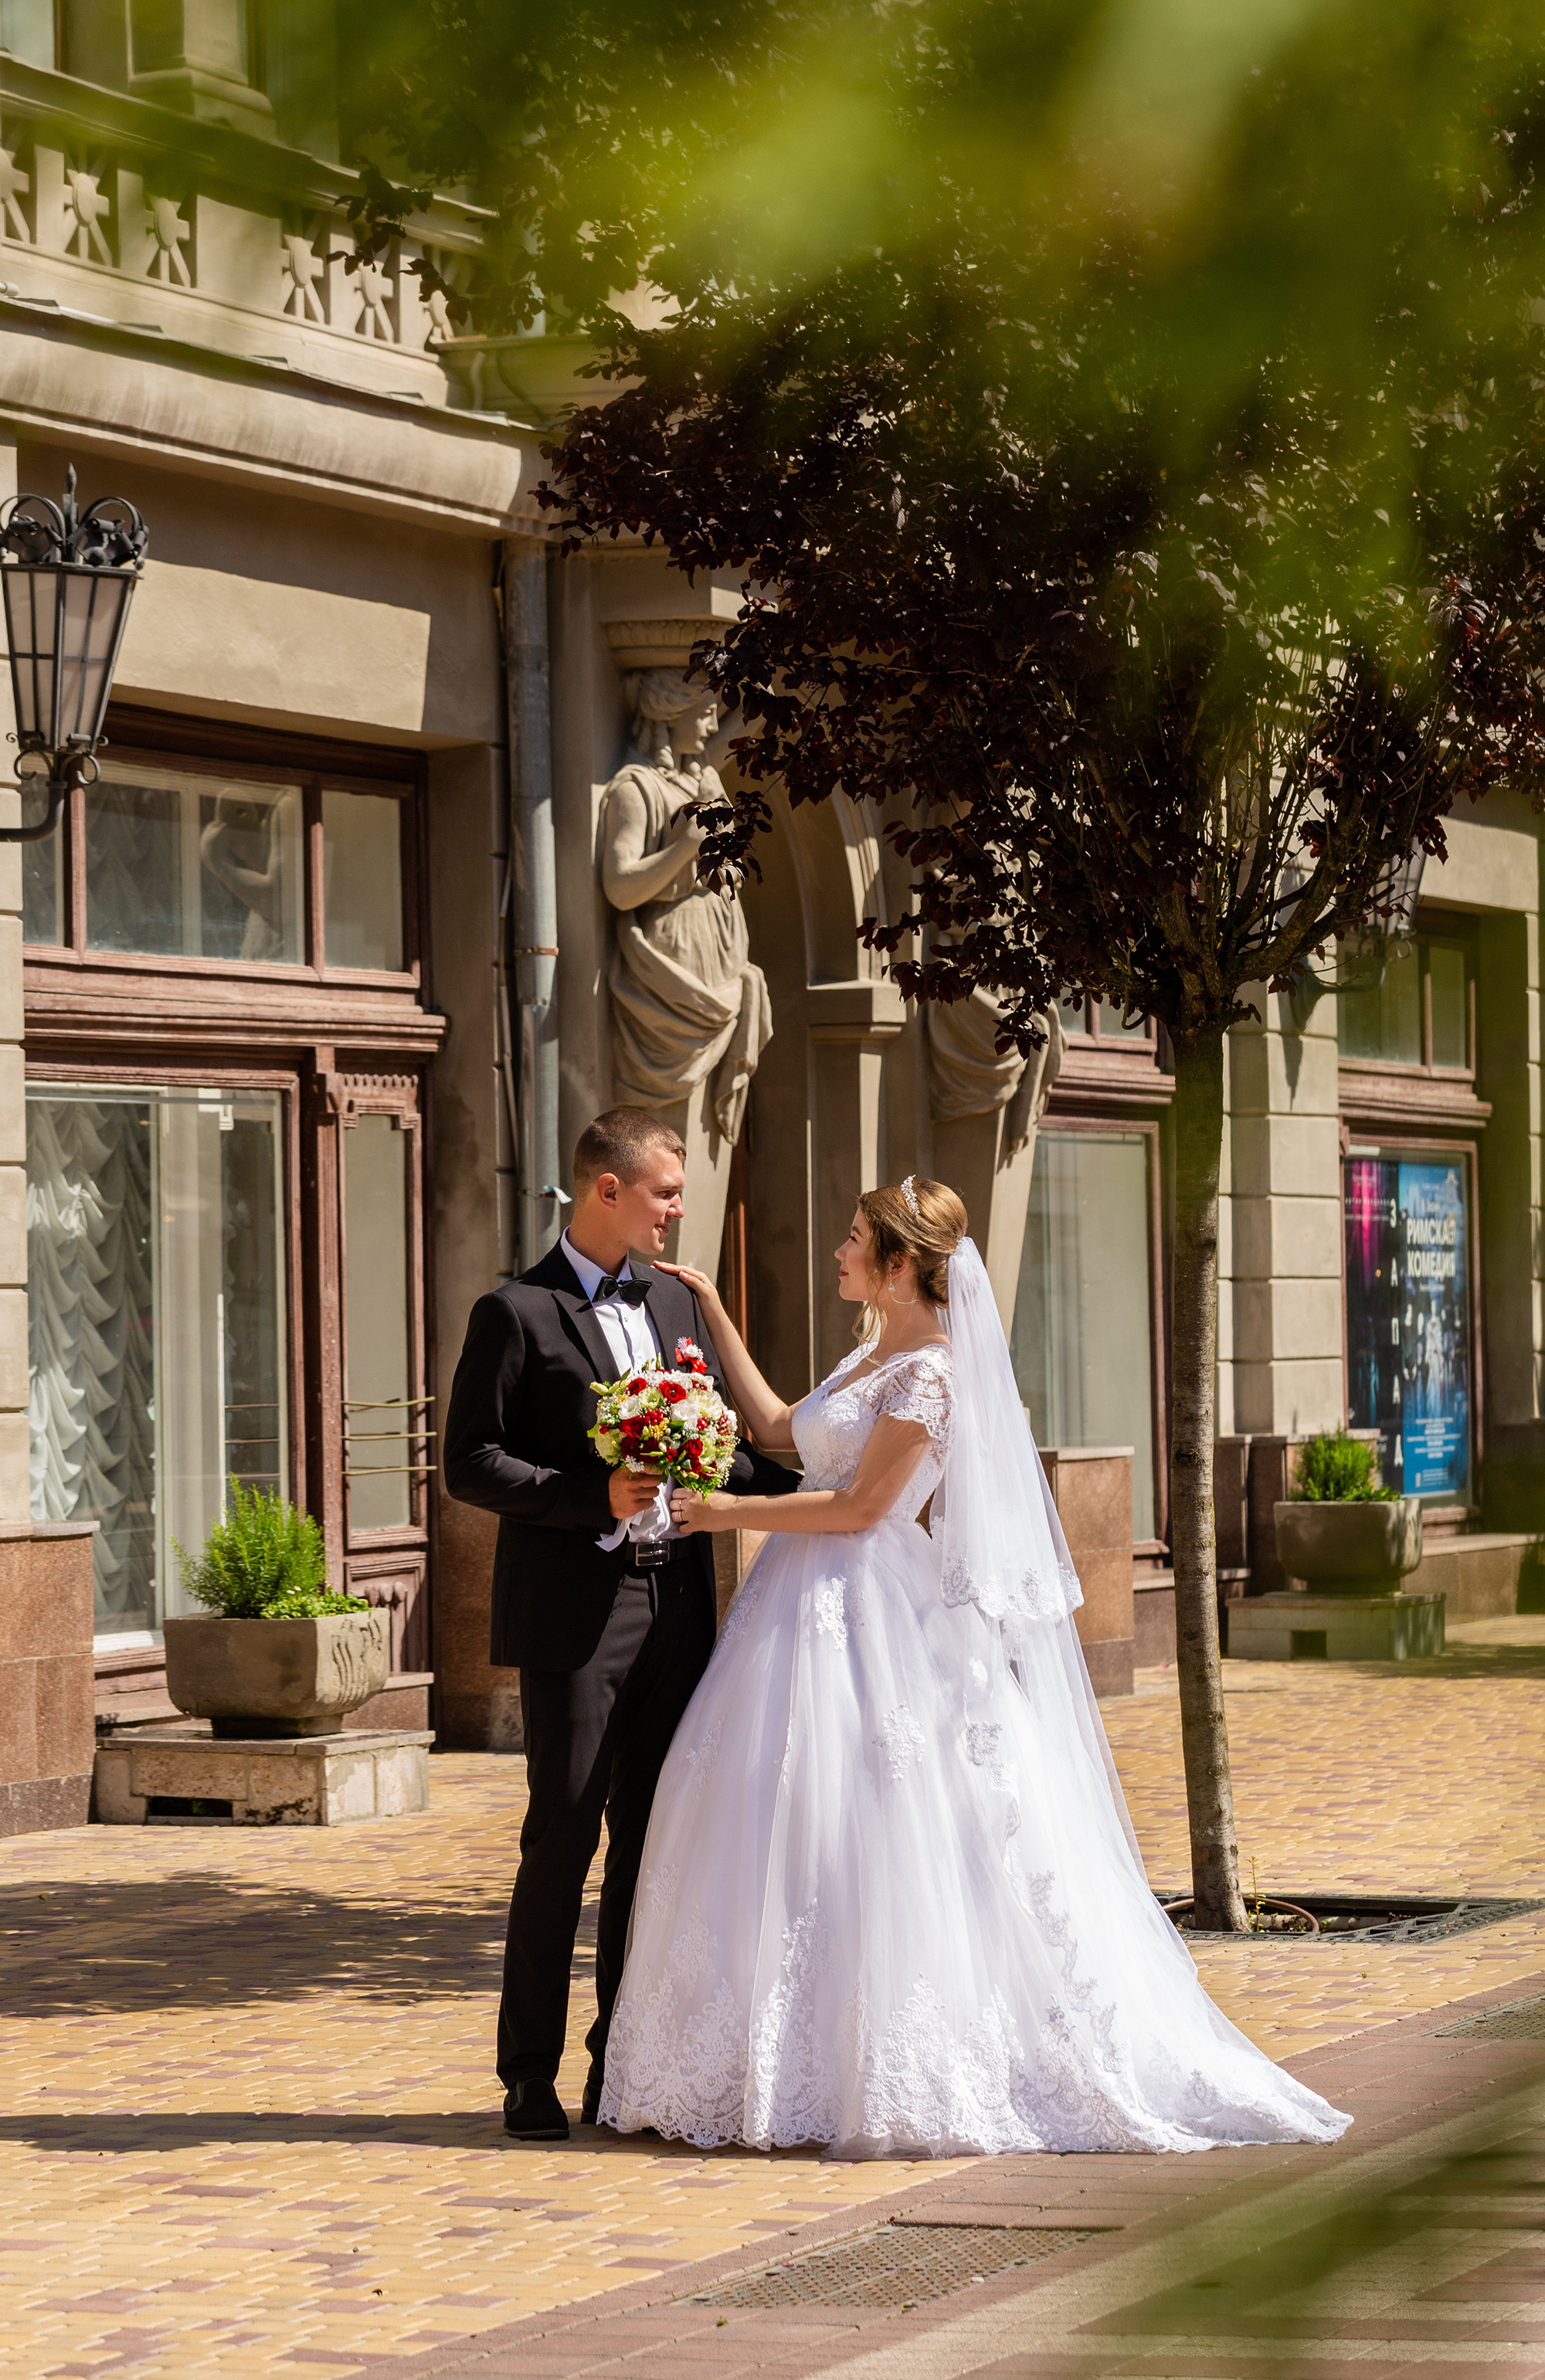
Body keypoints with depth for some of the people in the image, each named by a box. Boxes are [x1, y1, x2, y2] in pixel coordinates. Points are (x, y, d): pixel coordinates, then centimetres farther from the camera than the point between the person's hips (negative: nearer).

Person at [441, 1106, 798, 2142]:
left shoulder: (677, 1300, 14)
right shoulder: (517, 1313, -5)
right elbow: (472, 1463, -8)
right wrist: (595, 1497, -19)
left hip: (674, 1603, 6)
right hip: (574, 1614, -6)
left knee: (654, 1835, 8)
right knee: (565, 1835, -4)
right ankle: (532, 2074, 4)